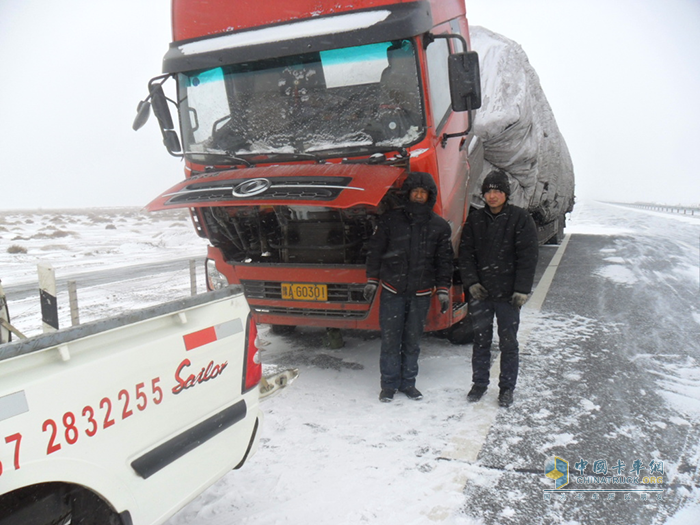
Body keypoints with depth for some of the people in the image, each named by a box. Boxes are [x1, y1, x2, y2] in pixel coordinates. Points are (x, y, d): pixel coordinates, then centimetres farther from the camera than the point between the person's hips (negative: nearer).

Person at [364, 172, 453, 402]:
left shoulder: (440, 226, 6)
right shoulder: (390, 220, 2)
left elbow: (445, 260, 10)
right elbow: (375, 251, 7)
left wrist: (443, 290, 3)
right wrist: (371, 281, 3)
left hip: (421, 294, 1)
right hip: (391, 291, -1)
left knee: (412, 341, 8)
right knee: (390, 340, 1)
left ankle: (408, 383, 22)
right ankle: (389, 384, 13)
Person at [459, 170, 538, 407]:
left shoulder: (521, 219, -3)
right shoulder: (475, 220, 6)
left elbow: (528, 257, -6)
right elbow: (465, 253, 7)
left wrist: (522, 290, -11)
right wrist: (471, 282, -5)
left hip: (508, 295, -3)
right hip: (480, 293, 3)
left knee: (508, 343, 7)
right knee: (480, 341, 12)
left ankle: (507, 387, 22)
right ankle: (479, 383, 26)